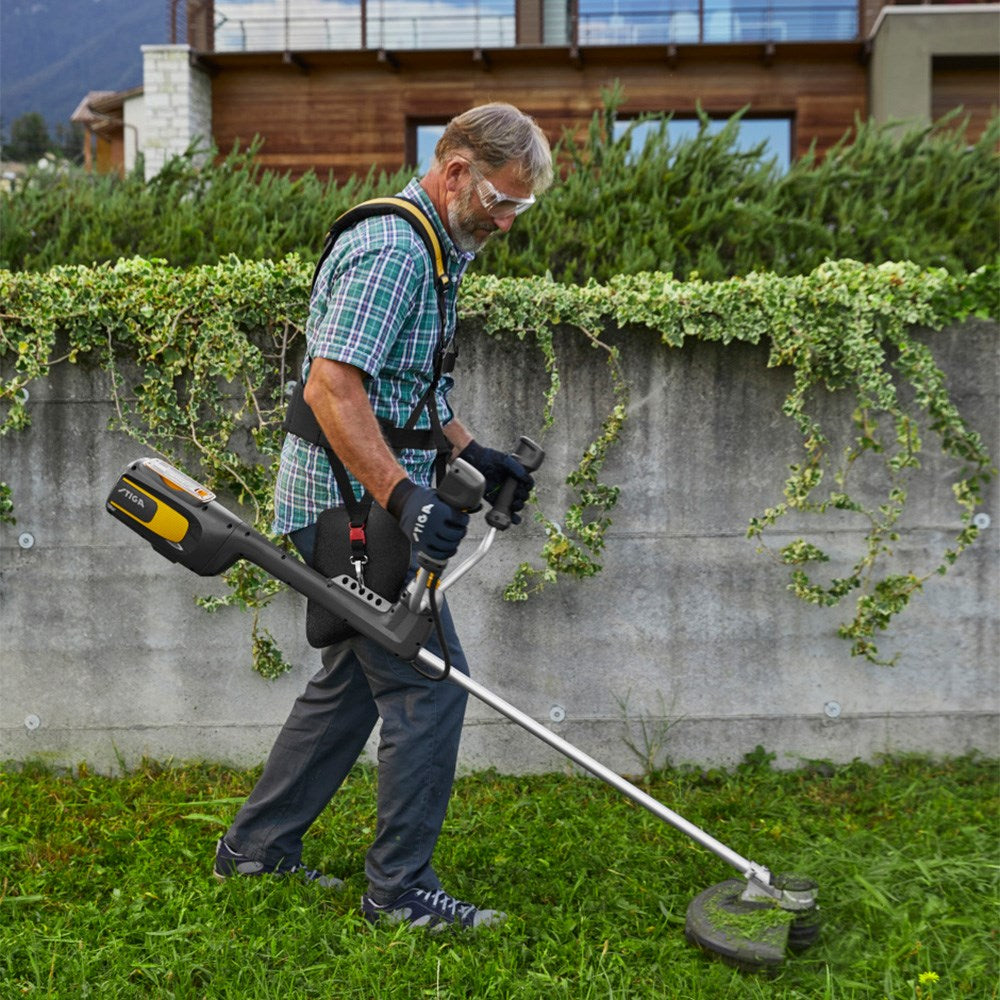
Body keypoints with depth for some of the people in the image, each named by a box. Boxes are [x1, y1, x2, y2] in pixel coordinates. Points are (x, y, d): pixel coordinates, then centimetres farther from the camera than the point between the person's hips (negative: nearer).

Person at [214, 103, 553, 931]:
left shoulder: (434, 247, 16)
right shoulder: (391, 251, -18)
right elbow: (331, 388, -28)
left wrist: (473, 454, 19)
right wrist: (405, 497, -32)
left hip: (369, 500, 11)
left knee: (356, 677, 17)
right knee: (429, 682, -6)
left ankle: (257, 846, 28)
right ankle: (401, 889, 5)